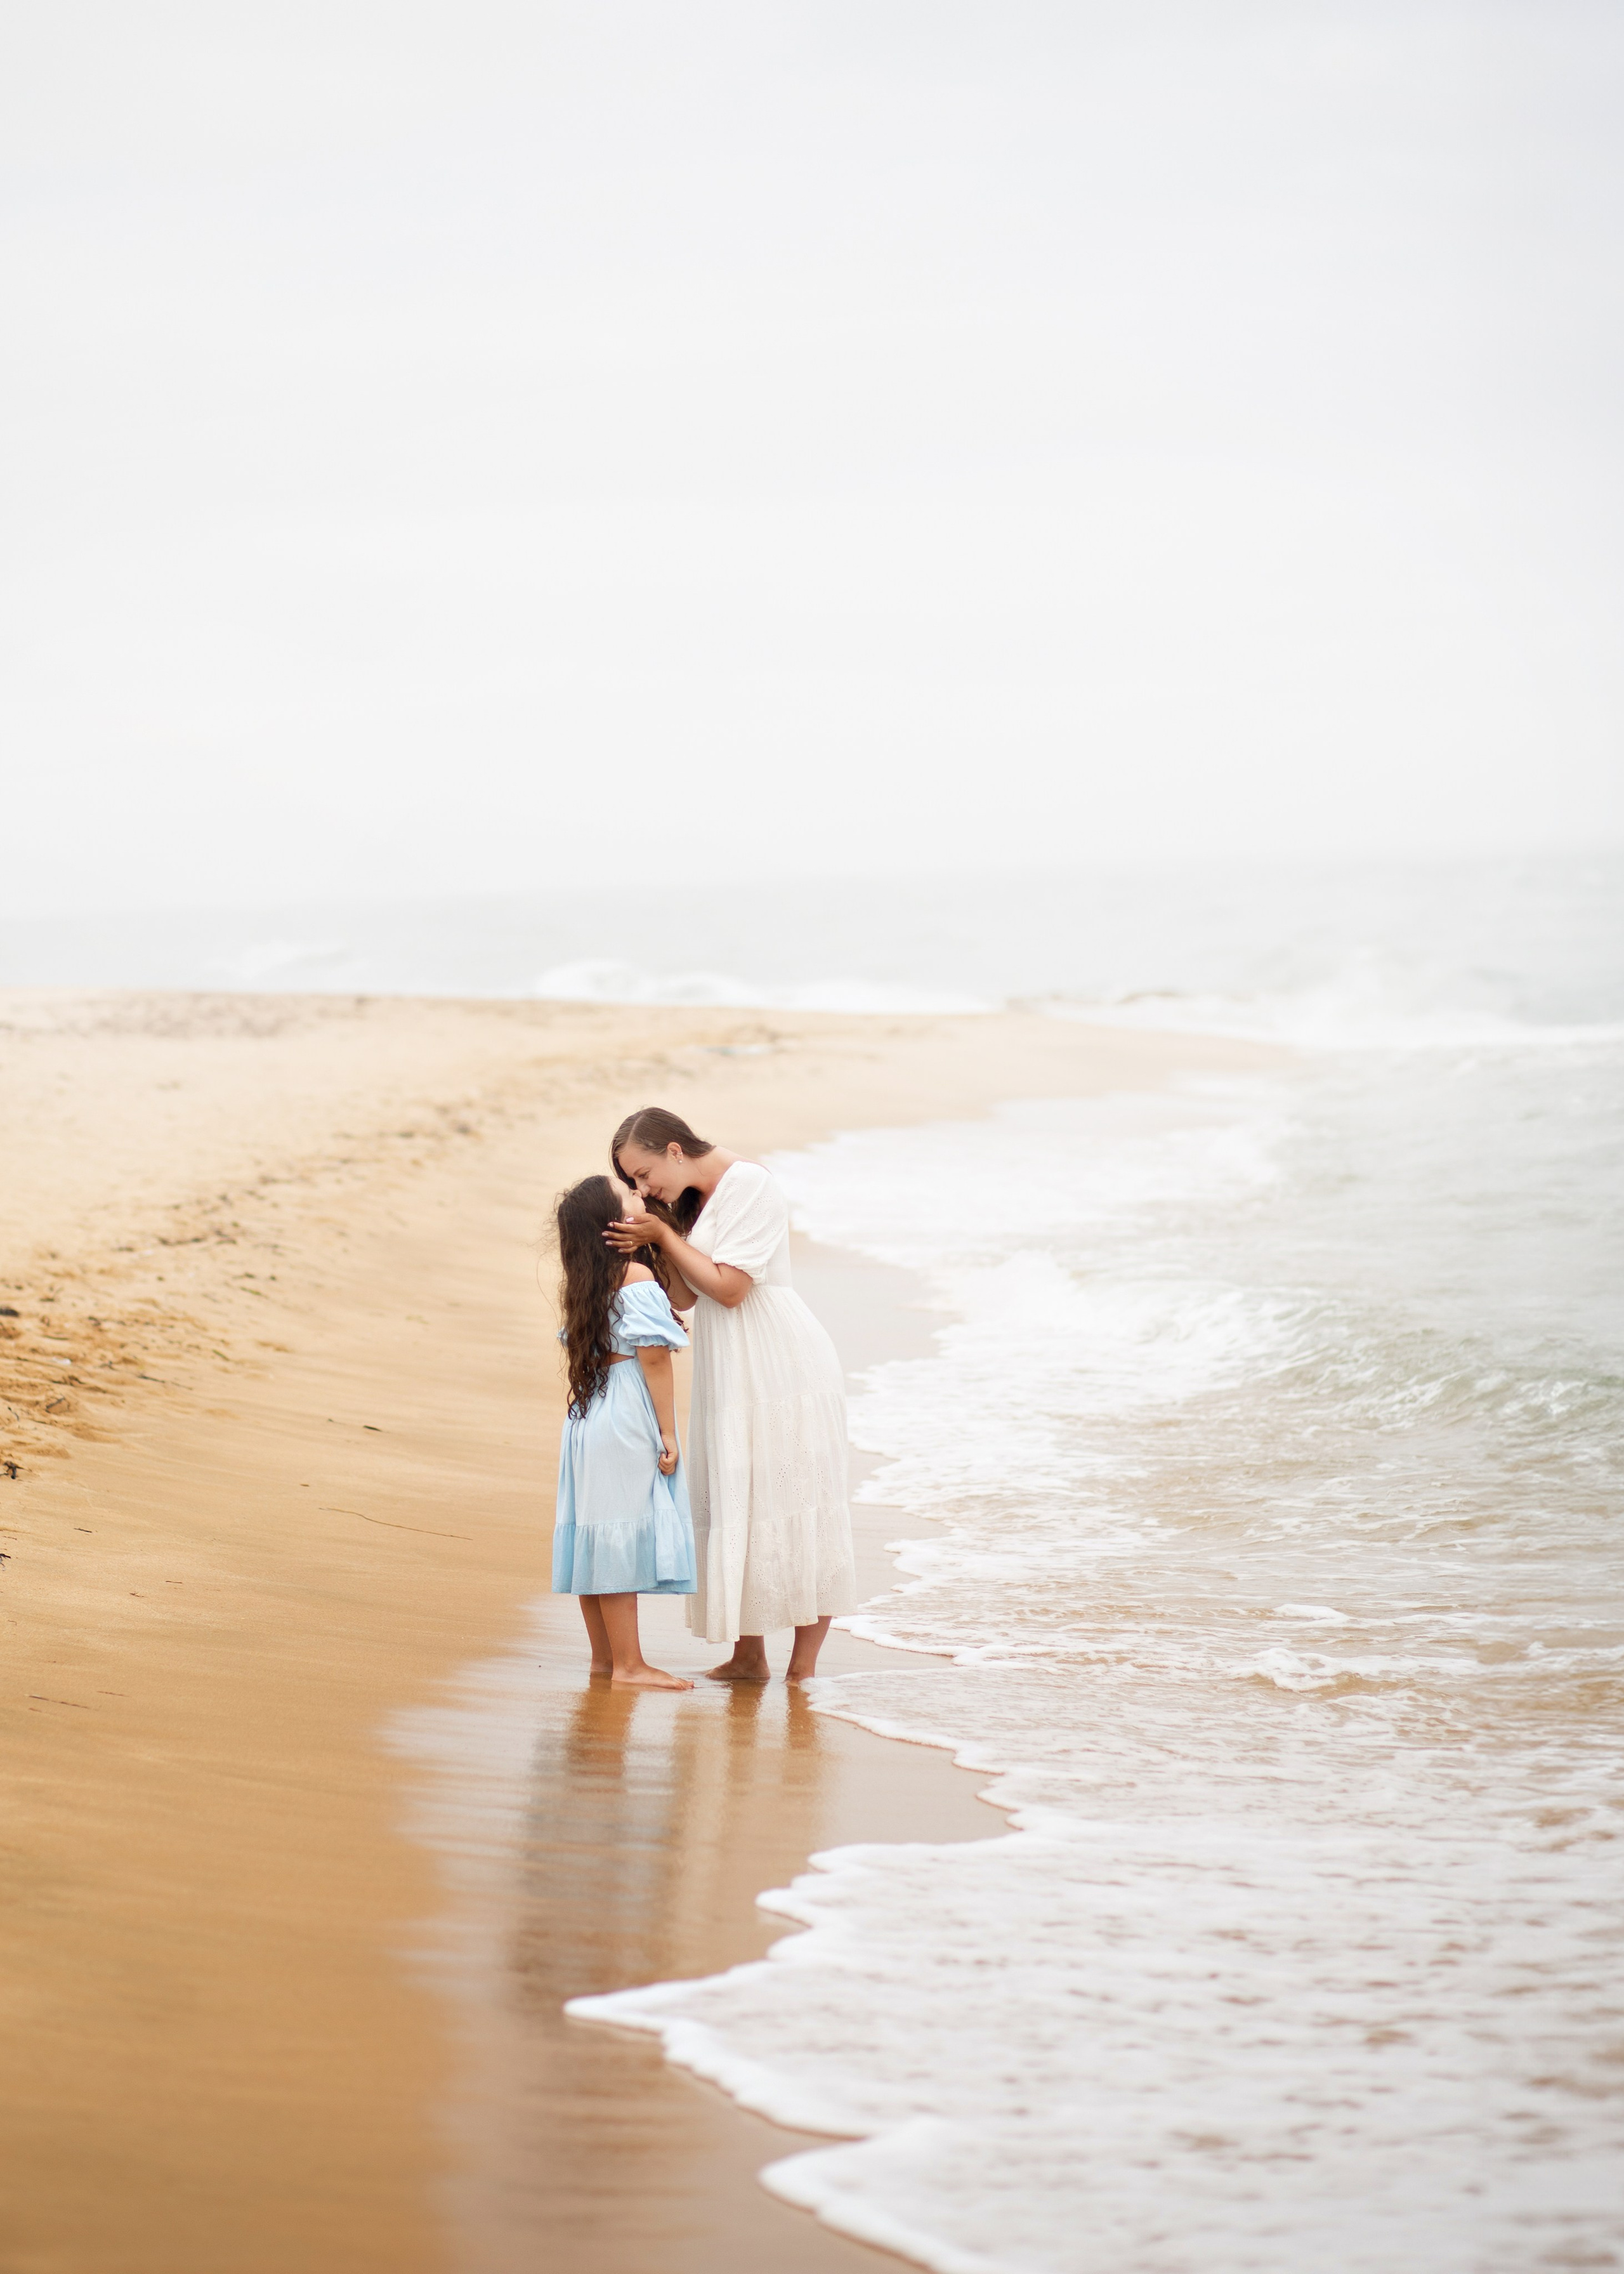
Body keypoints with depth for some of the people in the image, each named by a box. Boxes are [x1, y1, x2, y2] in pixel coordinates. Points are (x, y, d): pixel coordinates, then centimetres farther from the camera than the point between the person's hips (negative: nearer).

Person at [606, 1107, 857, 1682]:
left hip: (782, 1370, -9)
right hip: (730, 1376, 9)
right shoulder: (695, 1202, 12)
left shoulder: (747, 1184, -15)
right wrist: (655, 1245, -5)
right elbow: (684, 1299, 9)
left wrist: (665, 1236, -14)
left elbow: (729, 1287, -19)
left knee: (789, 1503, -5)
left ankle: (803, 1665, -2)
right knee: (734, 1505, 8)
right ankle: (748, 1655, 13)